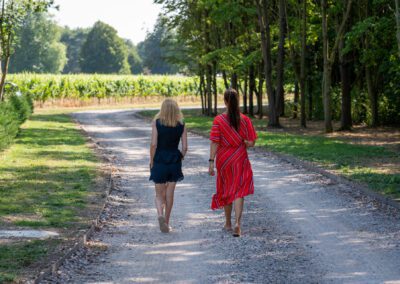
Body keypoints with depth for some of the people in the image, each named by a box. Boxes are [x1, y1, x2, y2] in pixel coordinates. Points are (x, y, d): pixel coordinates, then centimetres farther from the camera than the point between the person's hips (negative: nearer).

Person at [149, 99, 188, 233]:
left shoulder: (157, 123, -7)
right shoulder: (181, 125, -1)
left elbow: (153, 144, -13)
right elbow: (184, 147, -2)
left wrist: (151, 161, -1)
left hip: (159, 162, -2)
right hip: (174, 162, 2)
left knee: (159, 195, 8)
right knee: (170, 194, 13)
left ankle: (160, 215, -18)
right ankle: (167, 223, 18)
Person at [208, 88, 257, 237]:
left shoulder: (218, 120, -10)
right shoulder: (245, 120, -7)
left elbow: (214, 143, -14)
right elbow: (251, 142, -7)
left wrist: (211, 161, -12)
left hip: (223, 160, 0)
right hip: (240, 160, 0)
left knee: (226, 190, 17)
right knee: (238, 191, 0)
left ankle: (228, 223, 30)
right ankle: (237, 223, -19)